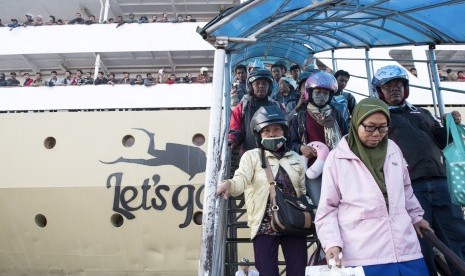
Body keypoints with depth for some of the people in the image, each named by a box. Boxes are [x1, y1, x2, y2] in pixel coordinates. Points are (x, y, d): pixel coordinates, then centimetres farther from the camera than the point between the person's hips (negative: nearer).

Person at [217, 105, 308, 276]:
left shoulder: (296, 159, 13)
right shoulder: (251, 156, 0)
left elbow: (304, 191, 16)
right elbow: (242, 180, -17)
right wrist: (229, 184, -40)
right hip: (265, 227, -3)